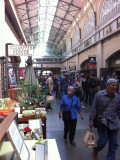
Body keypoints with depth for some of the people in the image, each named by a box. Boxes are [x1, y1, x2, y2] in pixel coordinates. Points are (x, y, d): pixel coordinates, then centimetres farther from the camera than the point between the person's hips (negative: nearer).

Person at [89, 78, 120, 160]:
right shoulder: (99, 94, -9)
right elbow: (94, 108, -4)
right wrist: (91, 120, -3)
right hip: (102, 122, -3)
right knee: (103, 141, 0)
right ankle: (95, 150, 34)